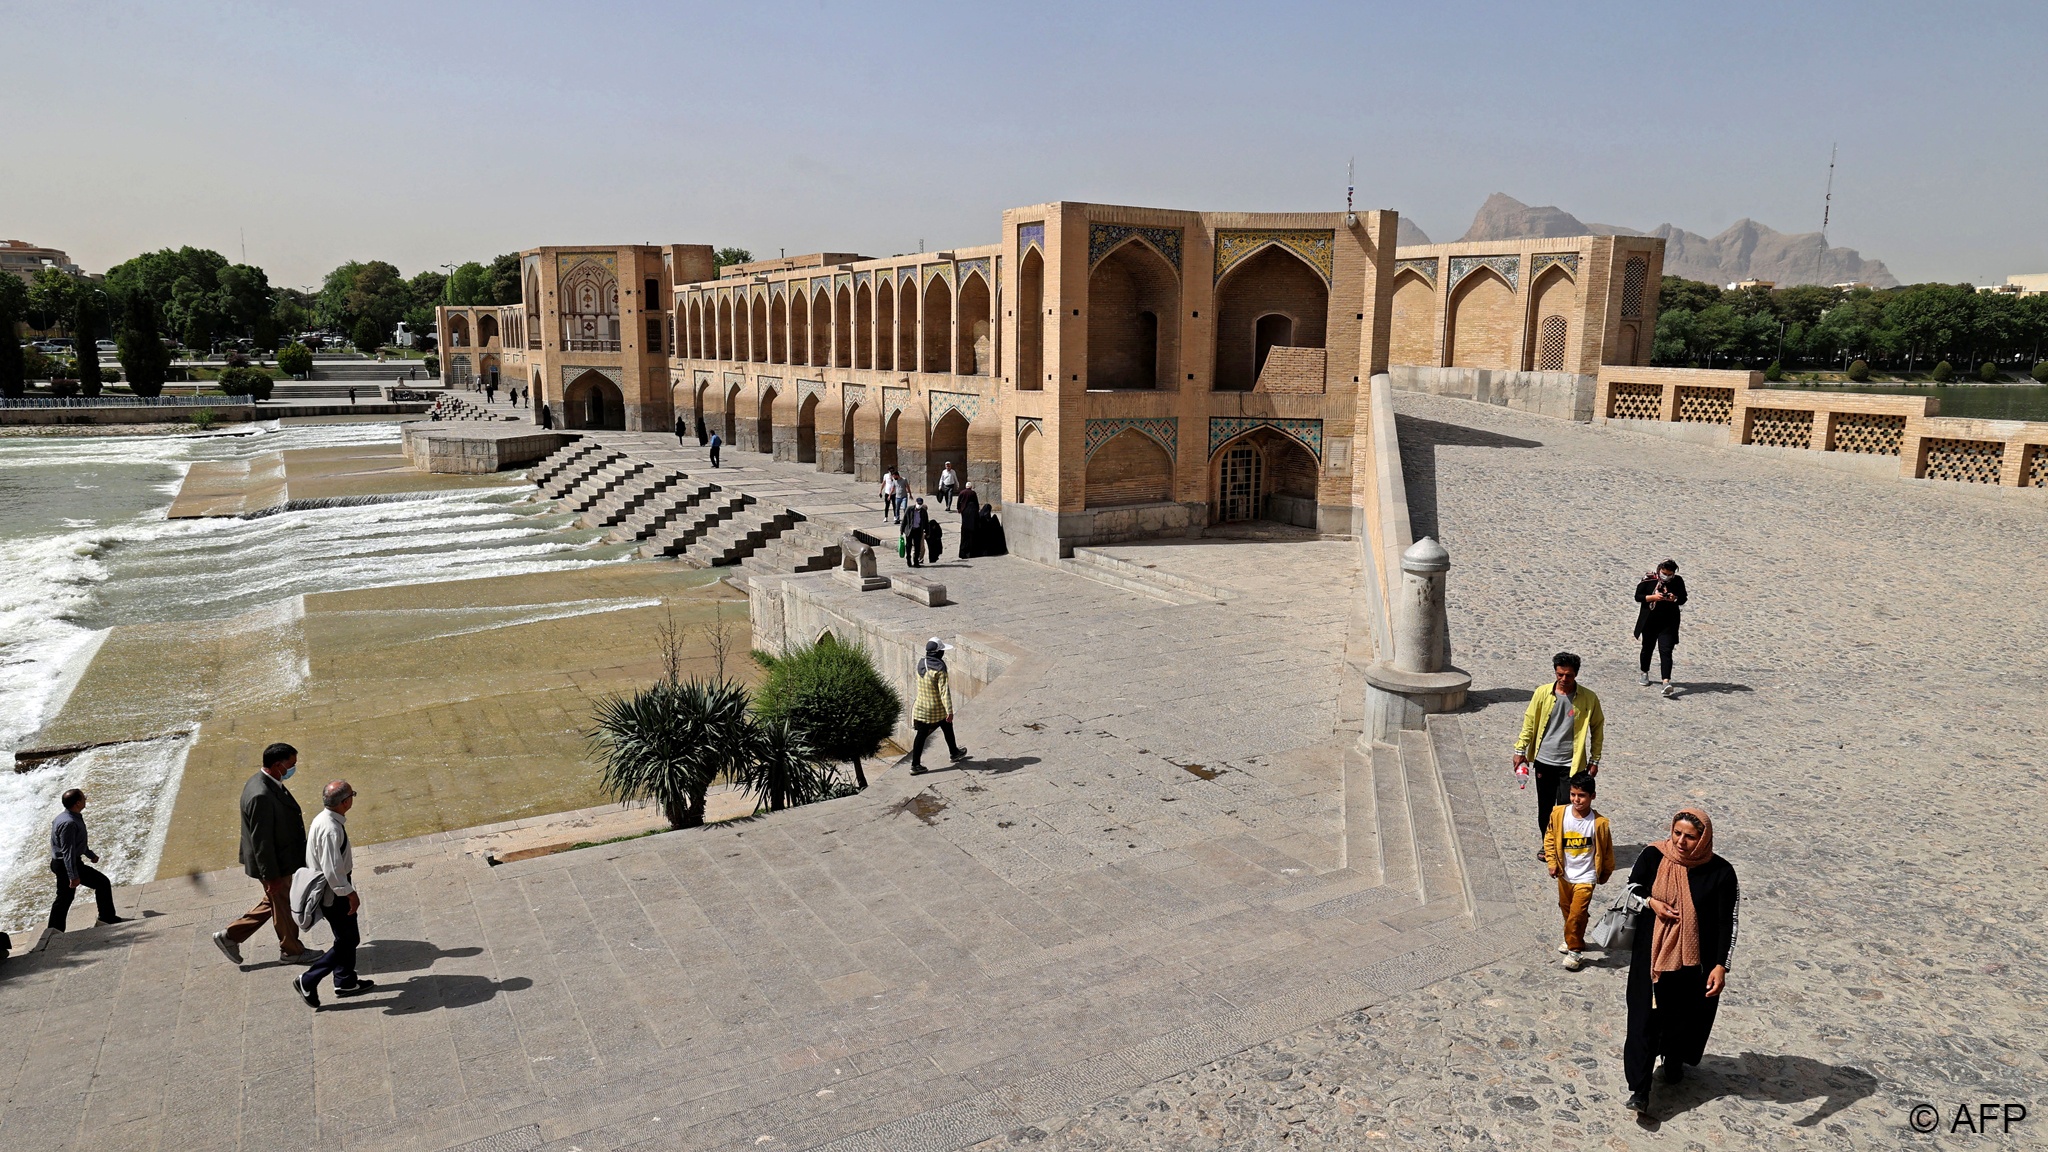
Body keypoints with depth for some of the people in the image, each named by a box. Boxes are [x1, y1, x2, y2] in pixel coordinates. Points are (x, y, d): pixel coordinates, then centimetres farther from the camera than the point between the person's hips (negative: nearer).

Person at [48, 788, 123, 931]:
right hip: (66, 864, -10)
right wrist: (73, 876, -28)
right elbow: (68, 851, -27)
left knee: (64, 897, 16)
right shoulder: (69, 823, -25)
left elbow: (78, 842, 24)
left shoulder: (74, 818, 7)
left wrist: (91, 855, 37)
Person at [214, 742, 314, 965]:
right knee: (283, 907, 11)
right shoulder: (261, 796, -32)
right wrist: (271, 876, -21)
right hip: (274, 864, -10)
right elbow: (261, 841, -27)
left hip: (281, 858, 10)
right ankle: (291, 951, 32)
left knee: (274, 902, 25)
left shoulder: (267, 783, -1)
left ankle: (230, 936, 34)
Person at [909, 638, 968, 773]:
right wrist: (949, 711, -24)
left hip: (921, 708, 5)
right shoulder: (939, 668, -22)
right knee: (948, 729, 20)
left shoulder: (920, 664, 0)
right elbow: (944, 691, -24)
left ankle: (915, 765, 7)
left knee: (921, 735, 8)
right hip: (937, 710, -5)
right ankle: (954, 753, 39)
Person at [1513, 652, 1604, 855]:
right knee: (1545, 807, 13)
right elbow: (1529, 722, 4)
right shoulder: (1542, 693, -4)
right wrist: (1520, 750, 2)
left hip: (1571, 763, -2)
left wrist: (1594, 760, 3)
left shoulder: (1588, 698, -8)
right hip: (1544, 760, 2)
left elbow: (1597, 728, 4)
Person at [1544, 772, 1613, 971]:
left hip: (1585, 877, -4)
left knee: (1577, 913, -6)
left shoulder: (1599, 823, -19)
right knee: (1566, 909, 20)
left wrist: (1605, 873, 6)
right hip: (1564, 874, 4)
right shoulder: (1559, 814, -12)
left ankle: (1574, 950, 12)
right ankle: (1573, 940, 43)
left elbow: (1606, 850, -4)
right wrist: (1552, 862, -4)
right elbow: (1550, 838, 2)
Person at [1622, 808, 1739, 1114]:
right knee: (1646, 1017, 0)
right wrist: (1651, 902, -16)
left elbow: (1728, 922, -11)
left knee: (1686, 1014, 18)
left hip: (1696, 960, 0)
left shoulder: (1721, 873, -14)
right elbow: (1632, 886, 5)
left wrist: (1721, 966, -17)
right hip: (1652, 953, 0)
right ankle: (1639, 1087, 4)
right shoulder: (1653, 856, -11)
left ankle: (1674, 1060, 46)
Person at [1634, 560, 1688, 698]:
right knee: (1647, 648, 17)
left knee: (1666, 651, -12)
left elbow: (1683, 599, 4)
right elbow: (1638, 597, -6)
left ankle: (1666, 682, -20)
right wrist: (1653, 597, -22)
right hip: (1649, 621, 1)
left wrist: (1675, 598, -19)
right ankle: (1645, 673, 40)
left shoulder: (1678, 581, -2)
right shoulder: (1648, 580, -7)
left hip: (1668, 623, -1)